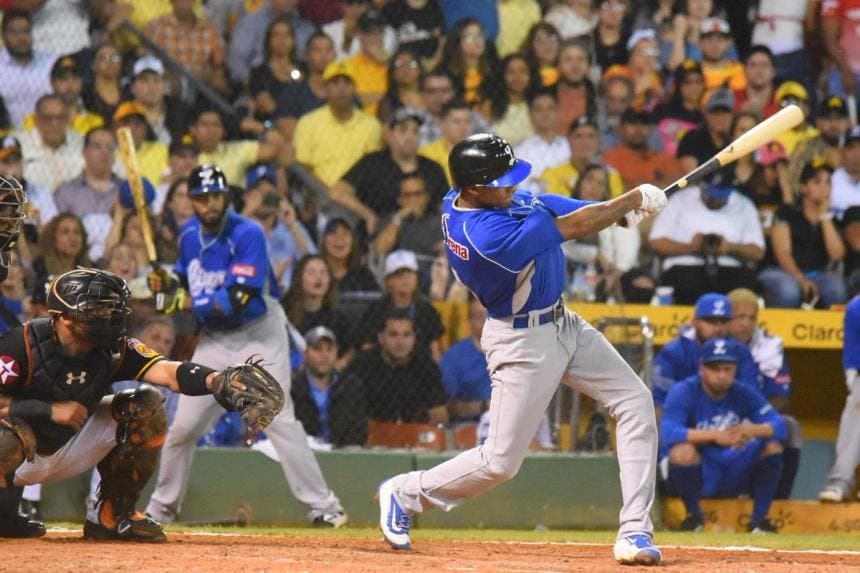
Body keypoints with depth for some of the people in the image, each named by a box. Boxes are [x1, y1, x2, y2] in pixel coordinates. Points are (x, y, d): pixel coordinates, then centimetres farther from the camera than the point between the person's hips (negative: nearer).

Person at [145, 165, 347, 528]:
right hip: (214, 338, 6)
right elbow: (186, 278, 17)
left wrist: (187, 304, -25)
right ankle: (162, 507, 21)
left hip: (258, 334, -6)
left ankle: (323, 505, -12)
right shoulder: (189, 234, 2)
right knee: (183, 426, 5)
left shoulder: (247, 234, -20)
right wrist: (167, 284, -5)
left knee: (278, 420, -14)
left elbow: (236, 301, -27)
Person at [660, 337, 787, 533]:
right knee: (683, 450, -35)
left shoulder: (743, 394, -4)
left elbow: (779, 426, -14)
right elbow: (668, 433, -33)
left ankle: (759, 519, -5)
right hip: (692, 471, -4)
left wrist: (749, 430, -35)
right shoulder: (684, 392, -16)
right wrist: (715, 435, -42)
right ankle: (693, 515, -10)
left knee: (772, 445, -15)